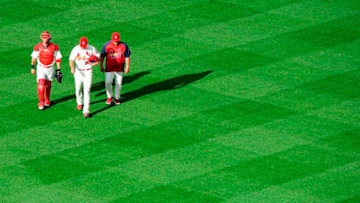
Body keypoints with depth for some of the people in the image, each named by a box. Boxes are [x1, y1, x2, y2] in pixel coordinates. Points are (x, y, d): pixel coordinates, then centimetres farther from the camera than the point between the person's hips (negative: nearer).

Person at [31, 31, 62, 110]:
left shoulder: (54, 47, -13)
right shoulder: (38, 47, -12)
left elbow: (58, 59, -4)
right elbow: (34, 57, 4)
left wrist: (58, 70, -6)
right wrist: (32, 67, 8)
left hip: (50, 68, 1)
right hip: (41, 68, -1)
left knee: (48, 85, 14)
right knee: (41, 84, -13)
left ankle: (47, 100, 34)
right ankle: (41, 102, -5)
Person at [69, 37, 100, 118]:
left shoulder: (92, 49, -8)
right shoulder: (75, 49, -7)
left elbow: (98, 55, 8)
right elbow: (71, 60, -11)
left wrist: (96, 62, -14)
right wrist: (72, 68, -30)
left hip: (88, 72, -2)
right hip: (78, 72, 2)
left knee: (87, 91, -10)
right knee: (78, 89, 17)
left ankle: (86, 111, -12)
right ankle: (79, 103, 47)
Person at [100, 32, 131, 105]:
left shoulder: (123, 46, -7)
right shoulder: (107, 45, -8)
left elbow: (127, 57, 1)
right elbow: (102, 56, 3)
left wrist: (127, 67, -2)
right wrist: (101, 65, 3)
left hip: (119, 68, 1)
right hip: (109, 68, -1)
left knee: (118, 83, 7)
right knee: (108, 83, -4)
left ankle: (117, 98, 24)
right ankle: (109, 97, 18)